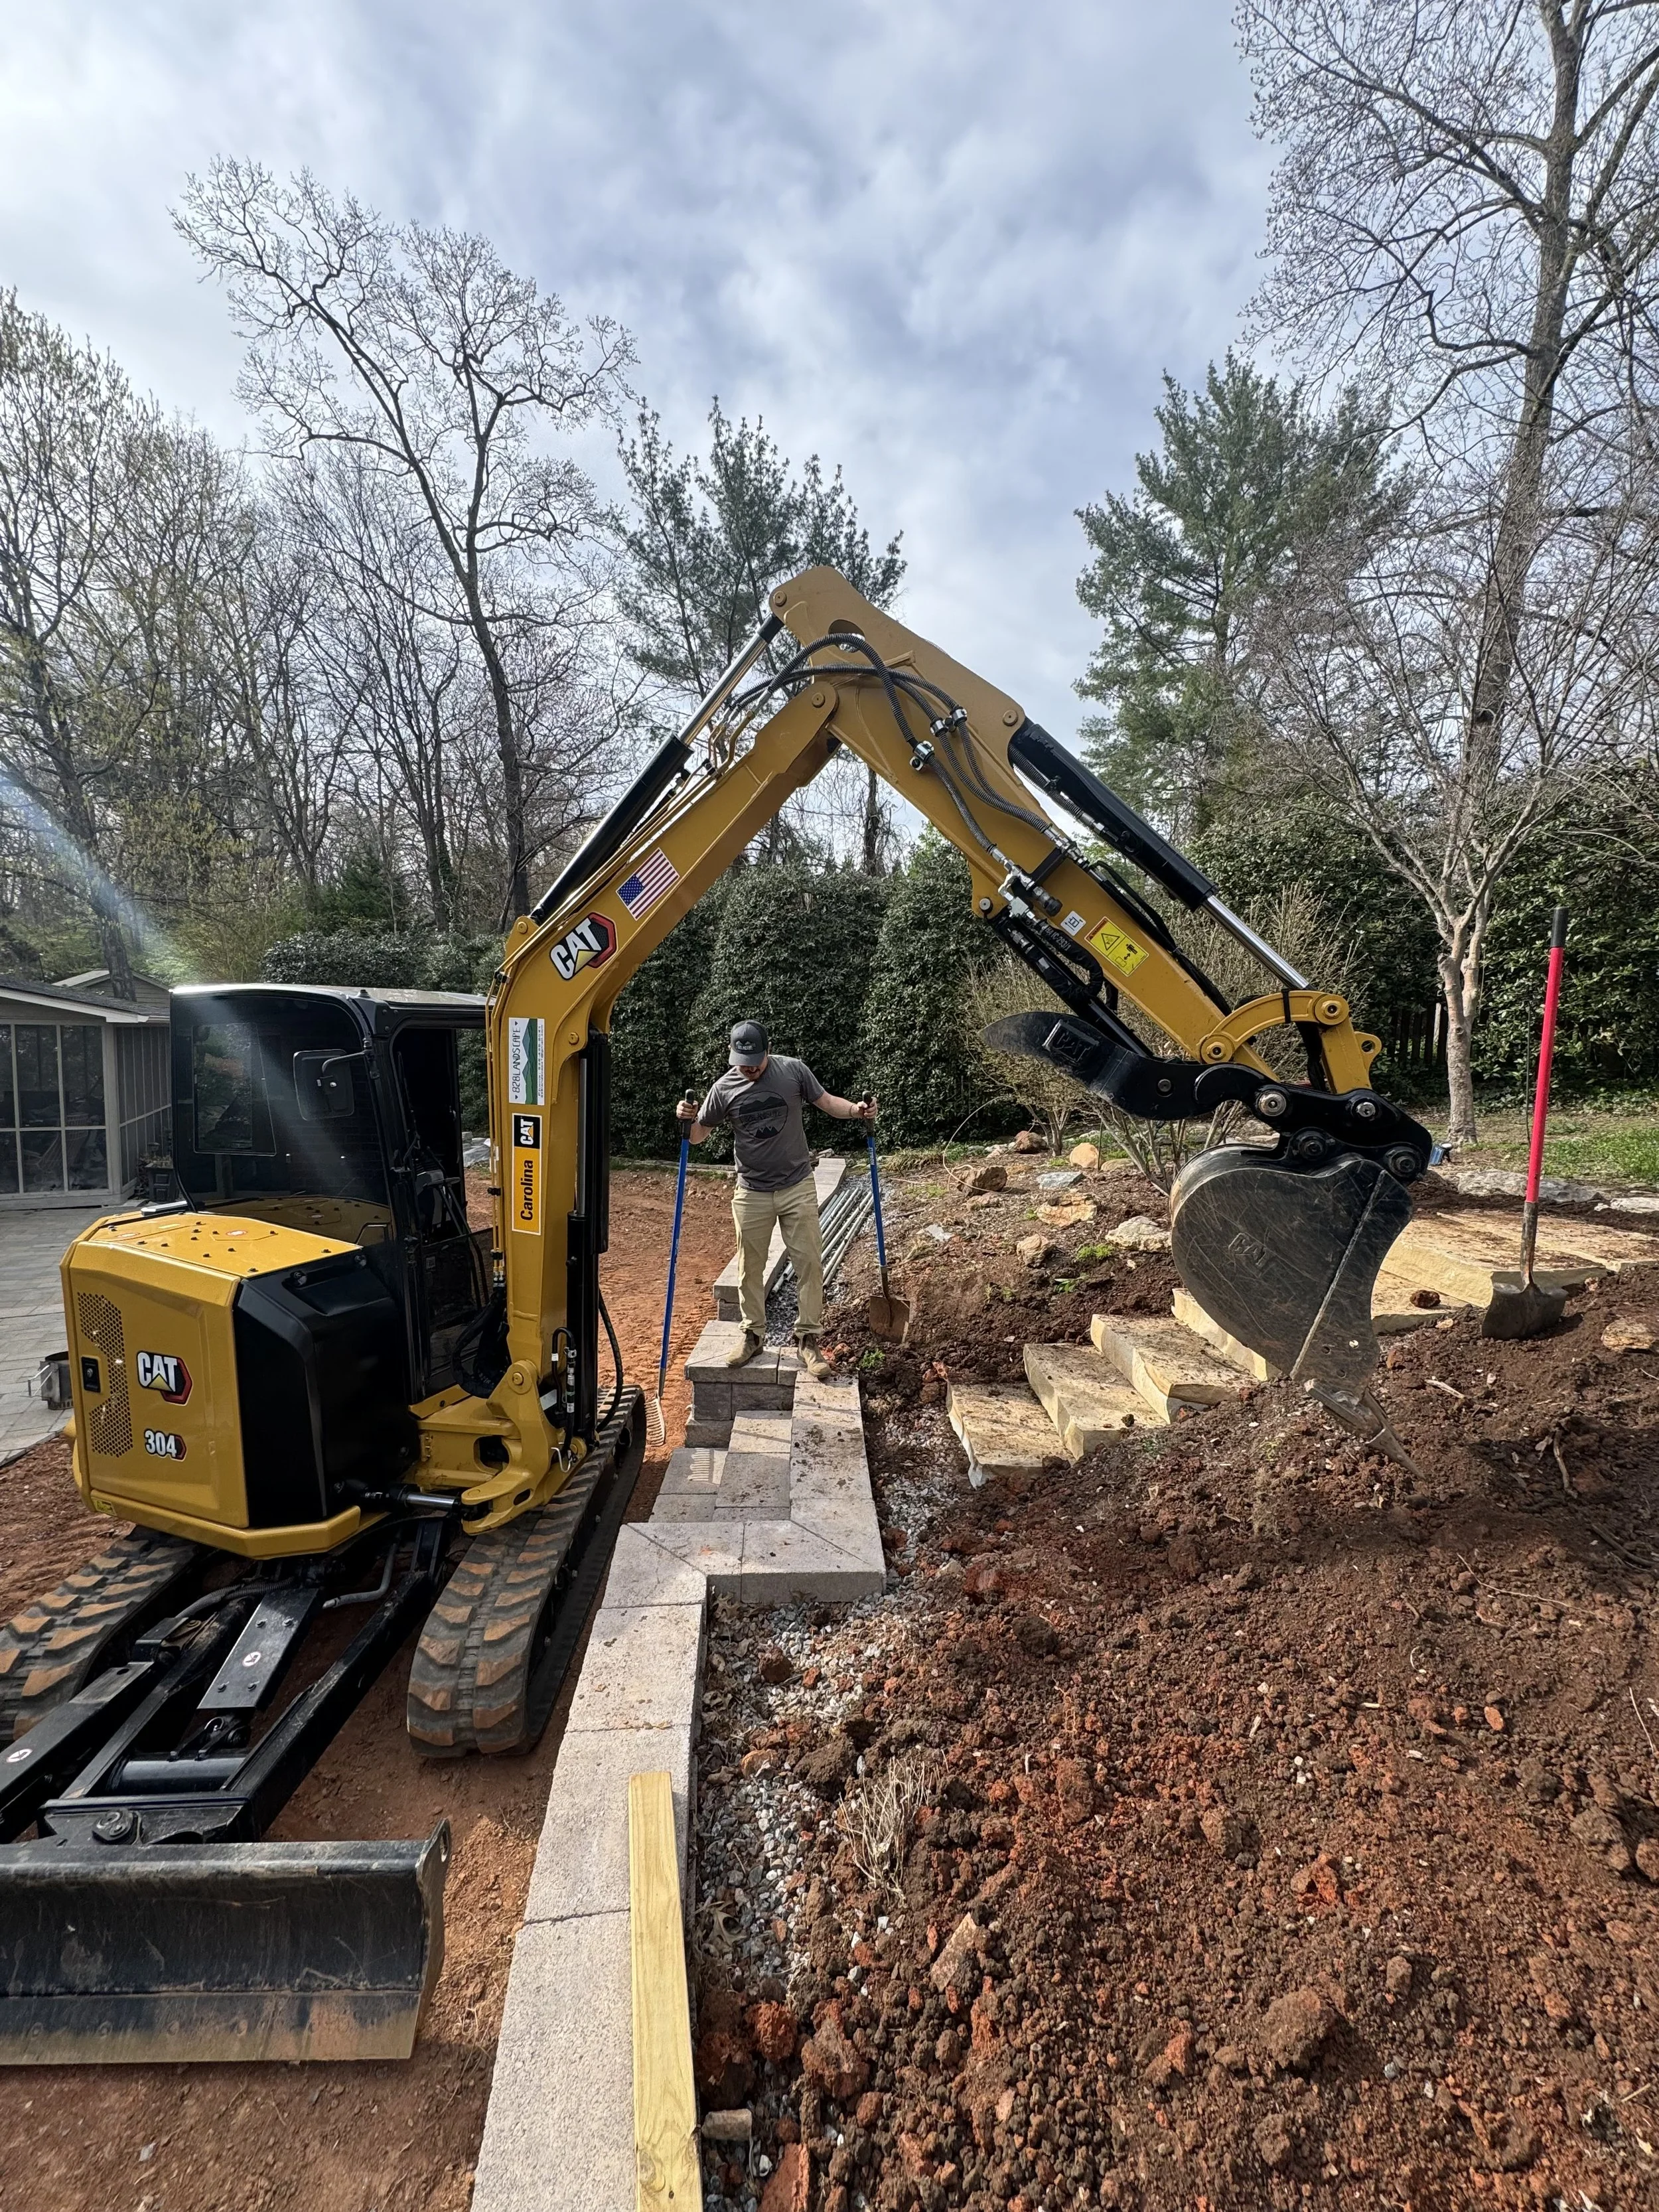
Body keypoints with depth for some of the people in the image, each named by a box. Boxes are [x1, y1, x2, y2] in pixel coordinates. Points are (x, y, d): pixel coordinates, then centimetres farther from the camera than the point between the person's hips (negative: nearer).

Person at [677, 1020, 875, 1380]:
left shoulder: (793, 1070, -6)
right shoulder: (724, 1087, -4)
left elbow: (827, 1102, 4)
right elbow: (700, 1133, 4)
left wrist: (857, 1109, -16)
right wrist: (688, 1119, -18)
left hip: (797, 1188, -1)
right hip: (751, 1193, 1)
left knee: (810, 1262, 1)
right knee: (750, 1267, 10)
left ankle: (807, 1339, 13)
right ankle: (753, 1334, 27)